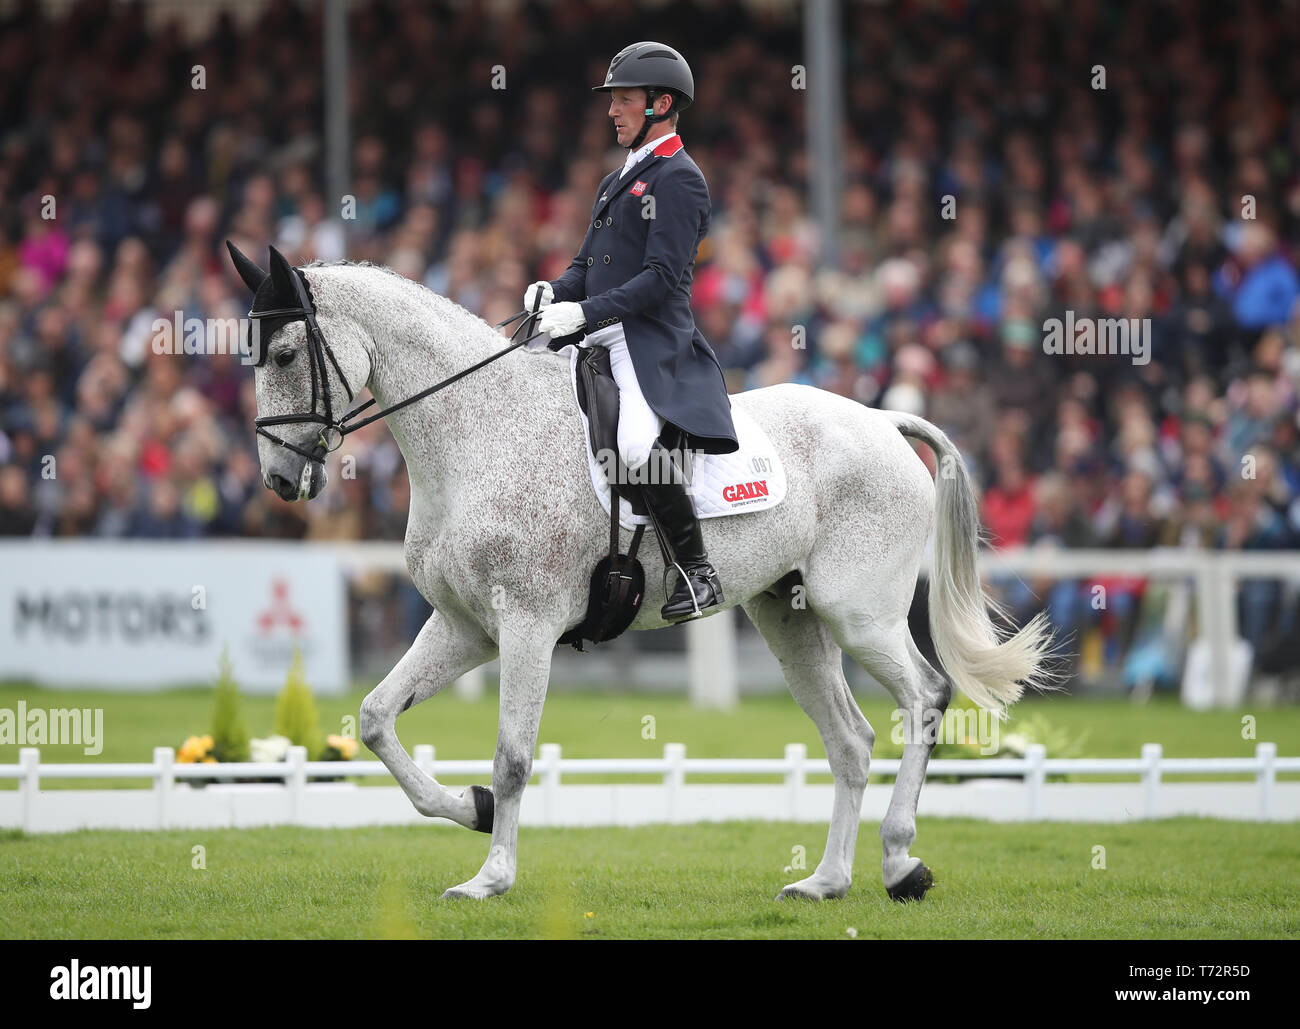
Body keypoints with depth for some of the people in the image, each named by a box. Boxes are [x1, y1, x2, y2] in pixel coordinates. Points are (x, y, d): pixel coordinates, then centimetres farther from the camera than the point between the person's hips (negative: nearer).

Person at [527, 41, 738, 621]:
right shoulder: (618, 181, 23)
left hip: (652, 343, -10)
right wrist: (554, 293, 1)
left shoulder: (679, 180, -6)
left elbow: (661, 276, -16)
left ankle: (698, 574, -19)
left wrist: (585, 313, -22)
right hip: (599, 342, 10)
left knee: (637, 447, -32)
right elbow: (588, 265, 24)